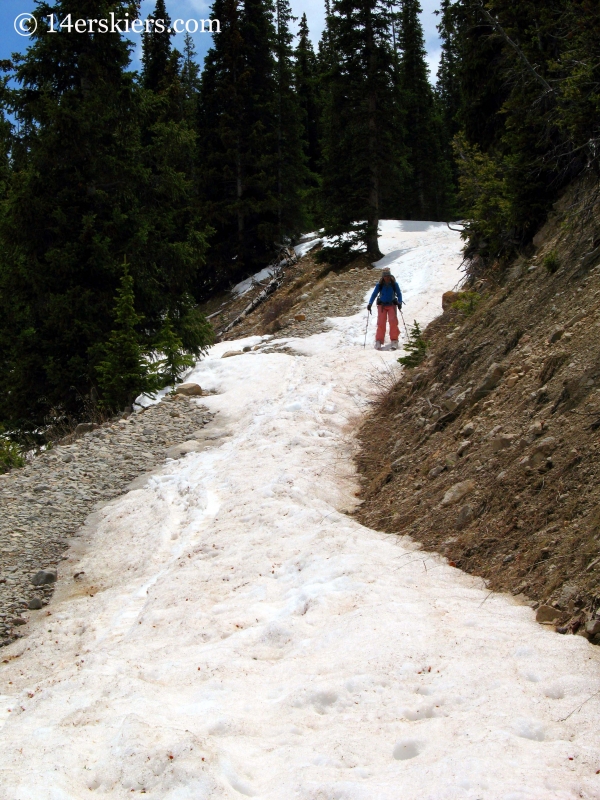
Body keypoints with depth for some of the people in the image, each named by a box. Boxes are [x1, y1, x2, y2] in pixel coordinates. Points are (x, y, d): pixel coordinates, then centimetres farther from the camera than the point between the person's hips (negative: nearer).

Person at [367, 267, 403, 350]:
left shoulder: (394, 284, -3)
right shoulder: (380, 285, -3)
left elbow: (399, 294, 1)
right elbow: (374, 294, 0)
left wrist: (399, 303, -15)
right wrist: (370, 303, -12)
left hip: (392, 305, 0)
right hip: (382, 305, 0)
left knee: (393, 321, -16)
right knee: (381, 323, -9)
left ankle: (394, 340, -9)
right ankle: (378, 341, -3)